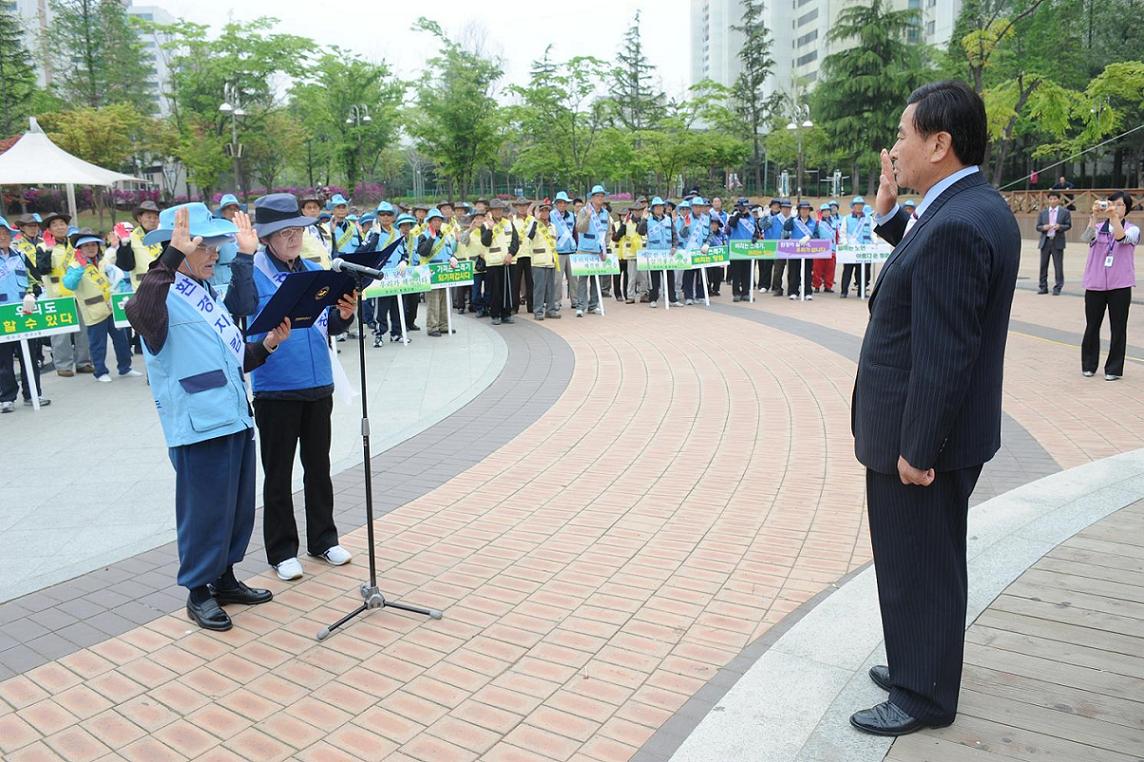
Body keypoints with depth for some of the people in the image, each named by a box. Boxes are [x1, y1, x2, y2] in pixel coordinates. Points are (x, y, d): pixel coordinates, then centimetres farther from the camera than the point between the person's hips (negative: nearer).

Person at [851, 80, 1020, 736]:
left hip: (922, 437, -10)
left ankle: (924, 696, 25)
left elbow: (944, 354, -26)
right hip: (933, 429, 10)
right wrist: (890, 213, 7)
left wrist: (916, 450, -20)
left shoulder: (957, 225, -24)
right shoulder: (976, 207, 7)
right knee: (925, 559, 23)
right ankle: (919, 665, 42)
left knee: (919, 566, 6)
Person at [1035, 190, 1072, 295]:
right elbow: (1038, 227, 9)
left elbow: (1068, 225, 4)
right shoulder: (1043, 212, 10)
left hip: (1058, 242, -2)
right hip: (1045, 241, 2)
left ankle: (1057, 288, 3)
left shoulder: (1065, 212, 5)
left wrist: (1060, 227, -16)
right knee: (1043, 265, 5)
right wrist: (1043, 227, -13)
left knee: (1058, 266, -2)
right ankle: (1043, 287, 13)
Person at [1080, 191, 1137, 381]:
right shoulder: (1098, 226, 6)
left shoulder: (1133, 229, 4)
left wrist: (1113, 216, -31)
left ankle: (1114, 369, 11)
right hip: (1095, 284, 1)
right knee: (1092, 326, 7)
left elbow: (1122, 237, -20)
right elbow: (1089, 236, -18)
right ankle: (1089, 365, 21)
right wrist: (1095, 215, -32)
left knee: (1118, 328, 2)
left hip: (1120, 286, -1)